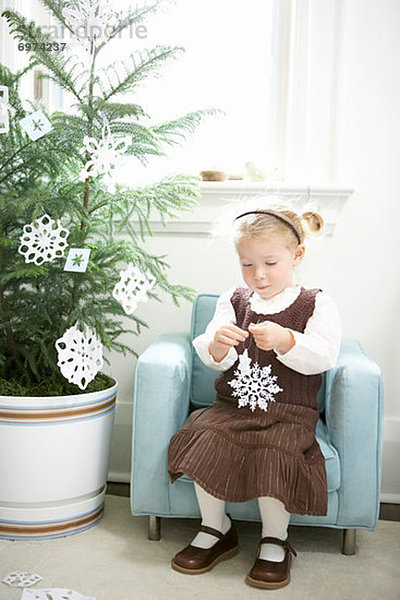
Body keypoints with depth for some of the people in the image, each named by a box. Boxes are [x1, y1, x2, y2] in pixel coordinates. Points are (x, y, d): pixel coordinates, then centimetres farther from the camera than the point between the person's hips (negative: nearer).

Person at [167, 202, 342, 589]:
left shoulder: (317, 305, 2)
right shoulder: (233, 301, 11)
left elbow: (324, 357, -13)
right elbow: (214, 361, 3)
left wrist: (285, 340, -31)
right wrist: (217, 346, -22)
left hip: (288, 412, -3)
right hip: (231, 406, 3)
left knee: (275, 453, -31)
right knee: (205, 440, -24)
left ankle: (274, 542, -3)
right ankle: (216, 531, 1)